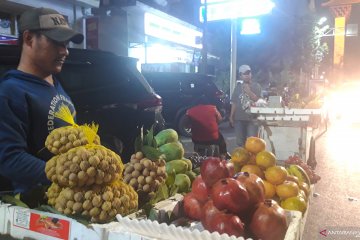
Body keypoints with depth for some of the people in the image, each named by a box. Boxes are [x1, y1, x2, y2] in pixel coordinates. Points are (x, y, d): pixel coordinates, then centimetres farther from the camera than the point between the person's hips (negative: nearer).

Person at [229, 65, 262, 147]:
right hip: (239, 118, 3)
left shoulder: (256, 86, 3)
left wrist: (248, 91, -15)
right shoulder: (238, 86, 11)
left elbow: (257, 100, -8)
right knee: (240, 142, 10)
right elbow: (234, 103, 11)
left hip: (252, 118, -3)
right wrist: (231, 116, 7)